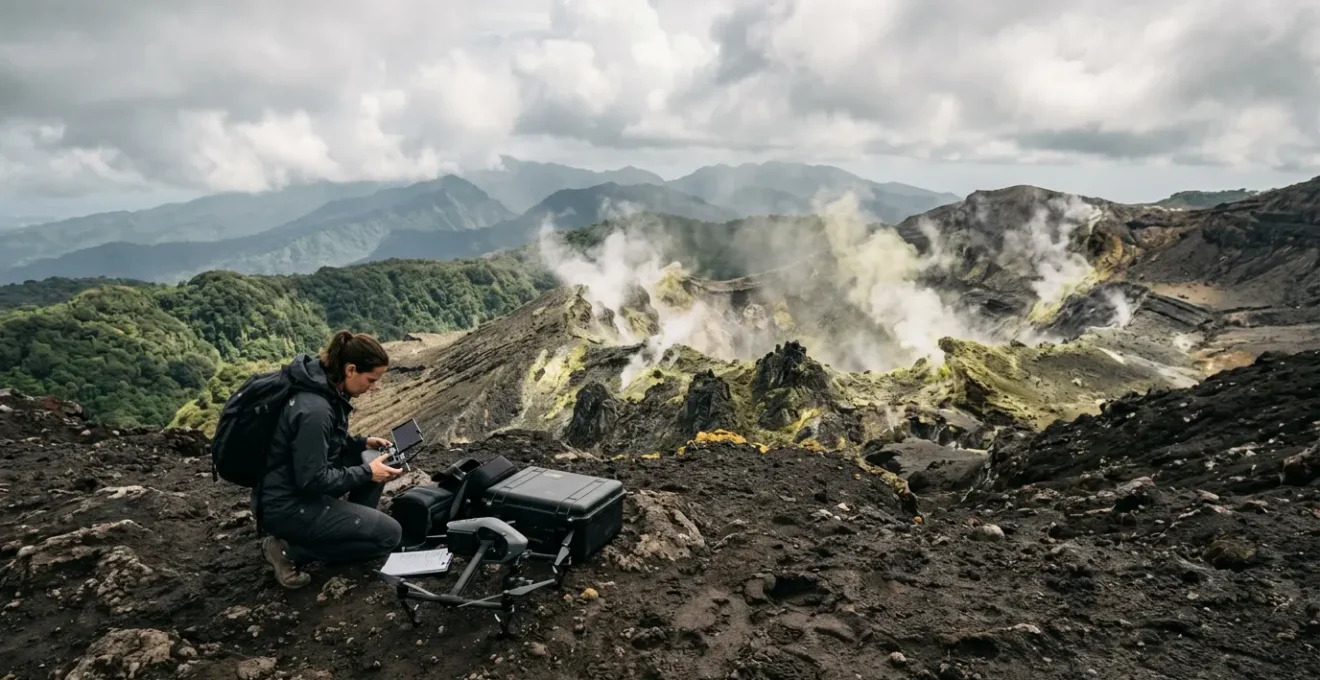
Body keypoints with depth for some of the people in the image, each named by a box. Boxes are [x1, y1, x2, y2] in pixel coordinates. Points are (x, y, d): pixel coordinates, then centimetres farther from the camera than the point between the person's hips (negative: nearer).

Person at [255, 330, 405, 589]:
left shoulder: (326, 386, 0)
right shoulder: (314, 409, -29)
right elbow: (314, 480, -24)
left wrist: (363, 442, 5)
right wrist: (366, 473, -16)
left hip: (301, 486, 9)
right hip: (287, 506, -9)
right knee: (389, 534, -10)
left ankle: (352, 526, 12)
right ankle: (291, 550, -2)